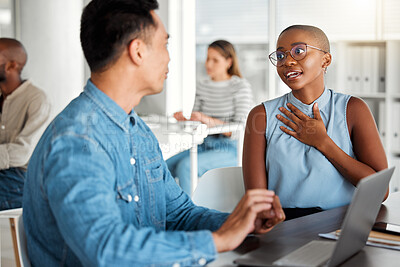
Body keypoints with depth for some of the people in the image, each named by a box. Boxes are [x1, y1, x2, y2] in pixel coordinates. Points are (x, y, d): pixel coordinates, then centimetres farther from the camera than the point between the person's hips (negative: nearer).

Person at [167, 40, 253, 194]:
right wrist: (185, 119, -10)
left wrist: (209, 121, -28)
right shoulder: (202, 86, 12)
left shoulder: (241, 86, -6)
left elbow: (240, 129, -15)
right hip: (206, 146, 7)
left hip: (231, 149, -6)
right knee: (165, 166, -15)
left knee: (184, 166, -29)